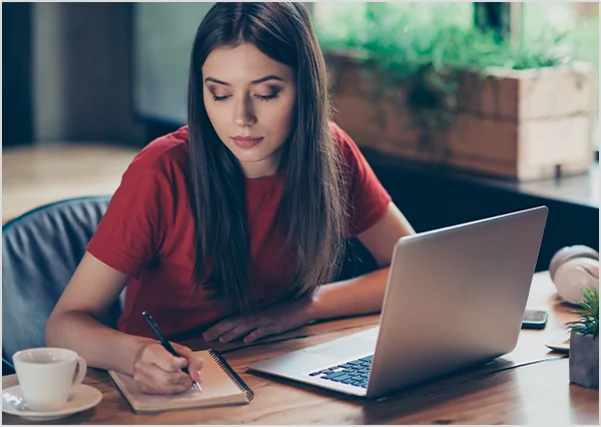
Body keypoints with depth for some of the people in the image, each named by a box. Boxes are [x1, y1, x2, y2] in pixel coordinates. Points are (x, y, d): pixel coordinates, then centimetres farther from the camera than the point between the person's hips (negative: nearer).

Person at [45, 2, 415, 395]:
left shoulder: (331, 153, -7)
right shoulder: (163, 174, -18)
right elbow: (64, 324, -18)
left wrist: (305, 305, -13)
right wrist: (135, 355, -39)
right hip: (164, 395, -2)